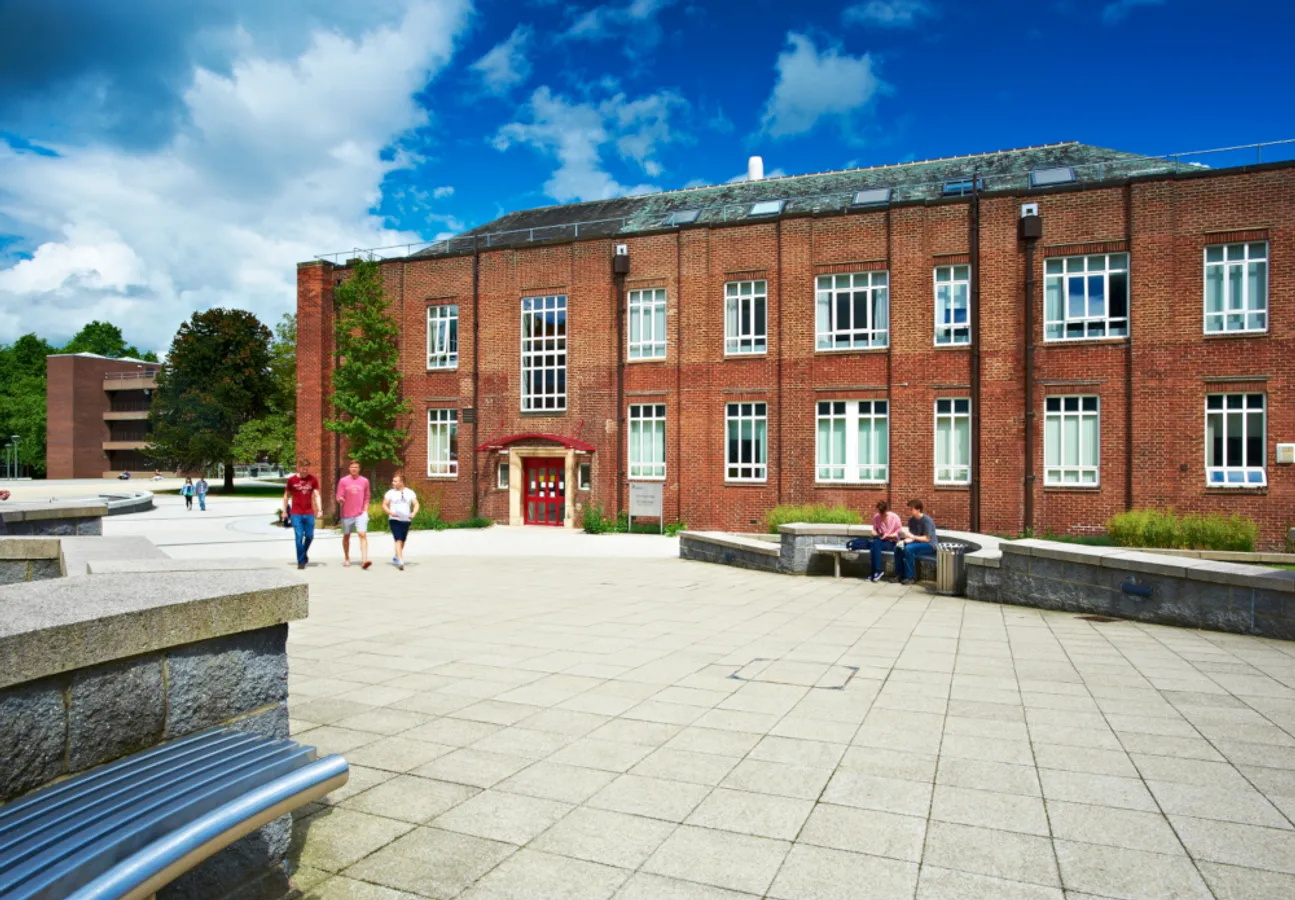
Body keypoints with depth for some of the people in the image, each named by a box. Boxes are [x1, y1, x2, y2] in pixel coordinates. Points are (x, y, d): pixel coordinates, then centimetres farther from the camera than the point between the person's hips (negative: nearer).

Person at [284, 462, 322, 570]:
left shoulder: (313, 480, 3)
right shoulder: (292, 480, 0)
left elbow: (316, 495, -1)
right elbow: (286, 496, 10)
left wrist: (319, 509, -12)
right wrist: (284, 510, 7)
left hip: (309, 513, 2)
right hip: (296, 514, -2)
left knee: (310, 536, 5)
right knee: (299, 537, -5)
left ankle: (305, 553, 34)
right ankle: (301, 561, 4)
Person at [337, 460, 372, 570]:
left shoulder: (364, 481, 4)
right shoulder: (343, 481, 0)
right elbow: (339, 498, 0)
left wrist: (365, 510, 2)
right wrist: (340, 500, -23)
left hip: (361, 514, 0)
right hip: (347, 514, 1)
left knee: (363, 535, -15)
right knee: (346, 536, 13)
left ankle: (364, 560, -23)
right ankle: (346, 559, 30)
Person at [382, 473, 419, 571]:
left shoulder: (410, 493, 5)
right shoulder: (390, 493, 1)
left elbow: (416, 504, 1)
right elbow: (384, 506, -1)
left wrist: (414, 513, -19)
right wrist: (391, 512, -19)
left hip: (406, 520, 3)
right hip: (394, 520, -3)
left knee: (403, 541, 15)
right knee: (398, 540, -15)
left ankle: (396, 557, 37)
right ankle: (400, 561, -19)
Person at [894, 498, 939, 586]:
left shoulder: (927, 520, -19)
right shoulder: (911, 519, 3)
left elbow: (927, 539, -21)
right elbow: (911, 535, 5)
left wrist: (913, 537, -32)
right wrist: (906, 540, -17)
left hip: (930, 545, -8)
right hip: (917, 543, 8)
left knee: (908, 549, -31)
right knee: (898, 548, -11)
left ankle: (910, 577, -22)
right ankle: (899, 574, -4)